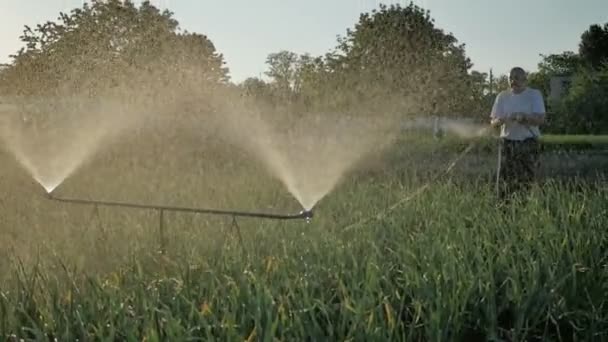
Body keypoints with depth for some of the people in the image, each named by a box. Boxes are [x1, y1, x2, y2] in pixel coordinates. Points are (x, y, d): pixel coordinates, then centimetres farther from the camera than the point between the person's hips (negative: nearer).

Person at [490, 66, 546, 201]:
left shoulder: (534, 94, 0)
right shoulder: (502, 96, 7)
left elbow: (541, 119, -9)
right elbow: (493, 122, 4)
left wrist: (524, 117, -28)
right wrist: (500, 120, -20)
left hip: (529, 143, -2)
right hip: (508, 142, 2)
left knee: (528, 180, -3)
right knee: (506, 180, -2)